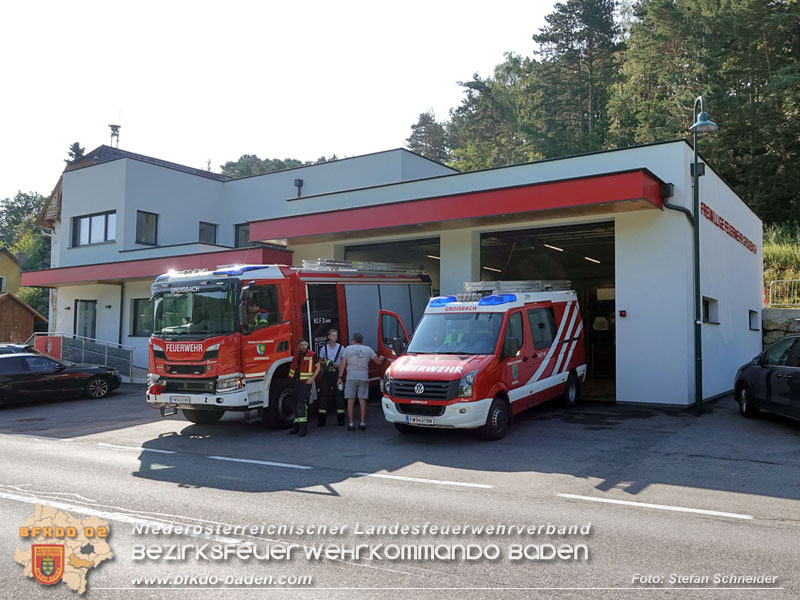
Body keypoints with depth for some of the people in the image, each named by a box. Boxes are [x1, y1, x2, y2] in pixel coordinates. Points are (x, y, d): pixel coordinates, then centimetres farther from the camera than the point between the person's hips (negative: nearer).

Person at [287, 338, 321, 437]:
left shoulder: (312, 354, -7)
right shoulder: (296, 354, 10)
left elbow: (318, 367, -3)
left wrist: (312, 378, -11)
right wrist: (292, 376, 16)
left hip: (306, 382, -6)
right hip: (297, 381, 7)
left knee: (302, 403, -16)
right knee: (296, 404, 10)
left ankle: (303, 427, -16)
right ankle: (296, 425, 19)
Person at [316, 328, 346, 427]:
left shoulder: (341, 348, 4)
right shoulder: (324, 348, 9)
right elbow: (320, 362, 16)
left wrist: (338, 365, -13)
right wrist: (324, 362, -6)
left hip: (337, 373, -1)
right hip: (326, 373, 1)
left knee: (339, 395, -5)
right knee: (323, 395, 0)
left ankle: (340, 418, 3)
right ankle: (321, 419, 4)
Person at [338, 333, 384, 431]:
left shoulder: (348, 348, 5)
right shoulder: (368, 349, 7)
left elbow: (343, 364, 1)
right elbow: (378, 361, 8)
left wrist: (340, 377, 4)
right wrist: (382, 358, 31)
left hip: (351, 378, -1)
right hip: (364, 377, 1)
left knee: (350, 400, 4)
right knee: (362, 400, 5)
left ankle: (350, 424, 4)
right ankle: (362, 423, 4)